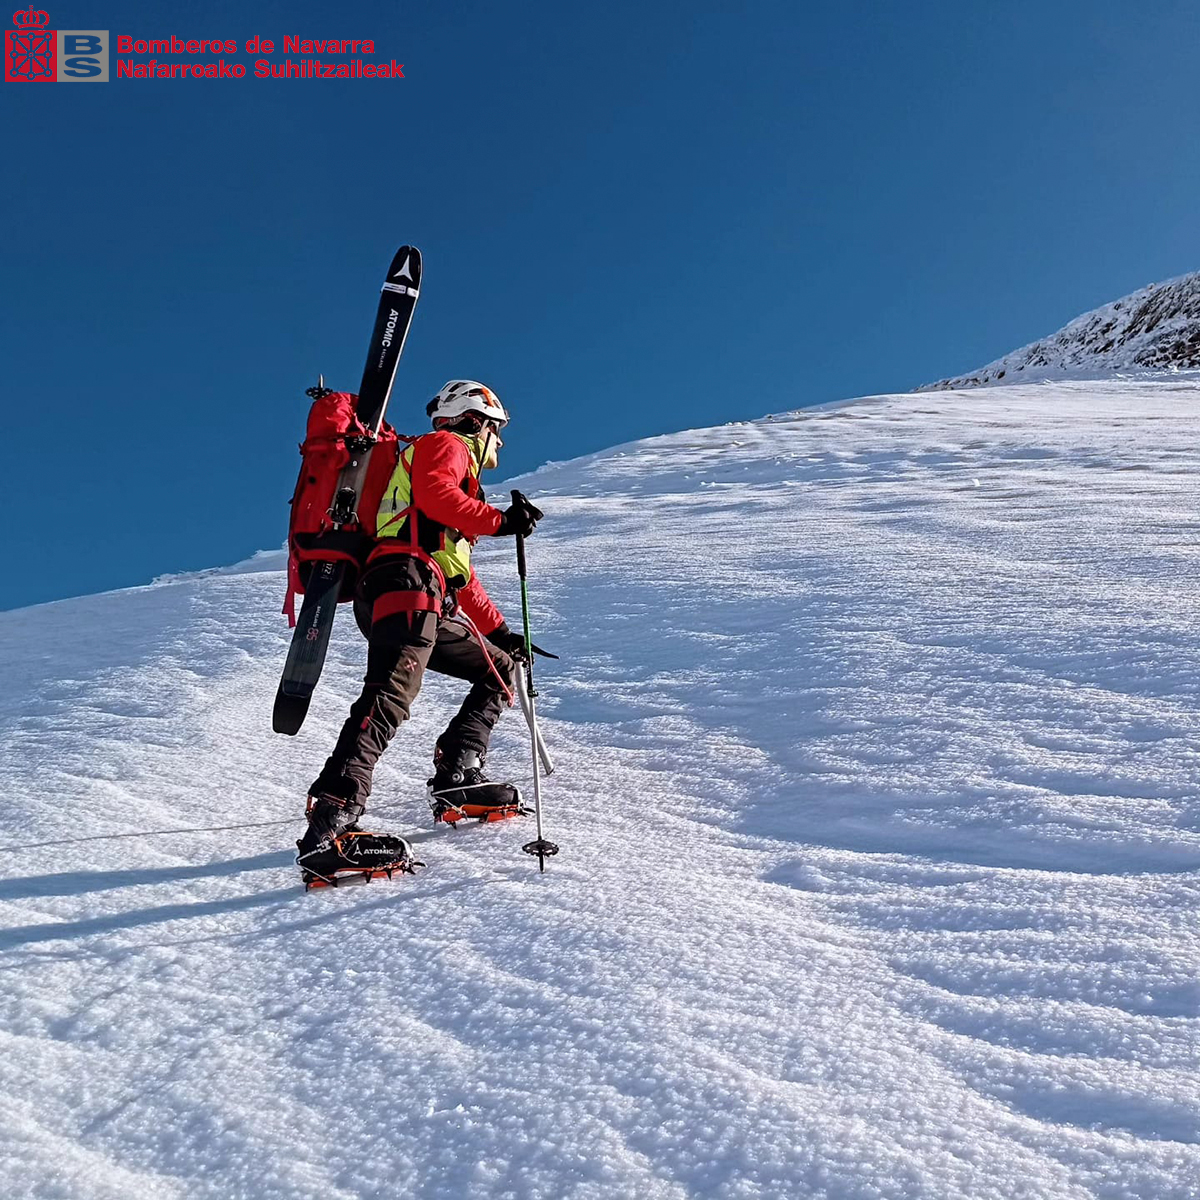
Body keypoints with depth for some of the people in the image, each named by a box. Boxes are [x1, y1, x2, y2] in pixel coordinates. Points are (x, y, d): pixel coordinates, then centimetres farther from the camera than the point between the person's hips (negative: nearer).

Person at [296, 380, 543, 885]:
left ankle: (456, 778, 1)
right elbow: (434, 494, -12)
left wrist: (499, 630, 37)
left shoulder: (457, 471, 39)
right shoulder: (446, 445, 13)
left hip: (431, 606, 10)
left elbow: (462, 575, 39)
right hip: (405, 583, -10)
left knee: (501, 669, 17)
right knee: (392, 694, -28)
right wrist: (498, 520, -13)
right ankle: (329, 828, -41)